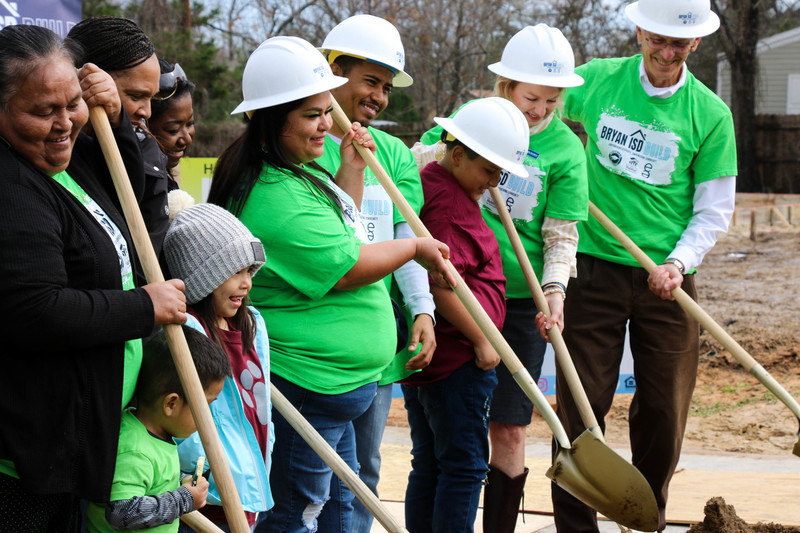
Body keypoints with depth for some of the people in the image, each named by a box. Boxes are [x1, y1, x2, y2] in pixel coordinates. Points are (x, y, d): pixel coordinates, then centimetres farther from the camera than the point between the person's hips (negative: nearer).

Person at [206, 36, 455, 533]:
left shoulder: (298, 173, 11)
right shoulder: (276, 198, -24)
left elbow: (338, 233, 25)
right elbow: (346, 267, -24)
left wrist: (352, 171, 12)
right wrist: (415, 246, -9)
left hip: (332, 382, 11)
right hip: (307, 383, -11)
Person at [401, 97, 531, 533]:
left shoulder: (427, 182, 12)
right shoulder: (452, 206, -19)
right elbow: (443, 286, -25)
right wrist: (482, 341, -16)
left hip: (418, 356, 10)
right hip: (457, 359, -10)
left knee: (429, 464, 14)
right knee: (464, 464, -3)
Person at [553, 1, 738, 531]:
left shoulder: (711, 114, -1)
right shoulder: (597, 80, 2)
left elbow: (714, 210, 1)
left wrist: (679, 261, -14)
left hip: (667, 280, 0)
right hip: (597, 267, 0)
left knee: (663, 412, 6)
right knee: (581, 406, -1)